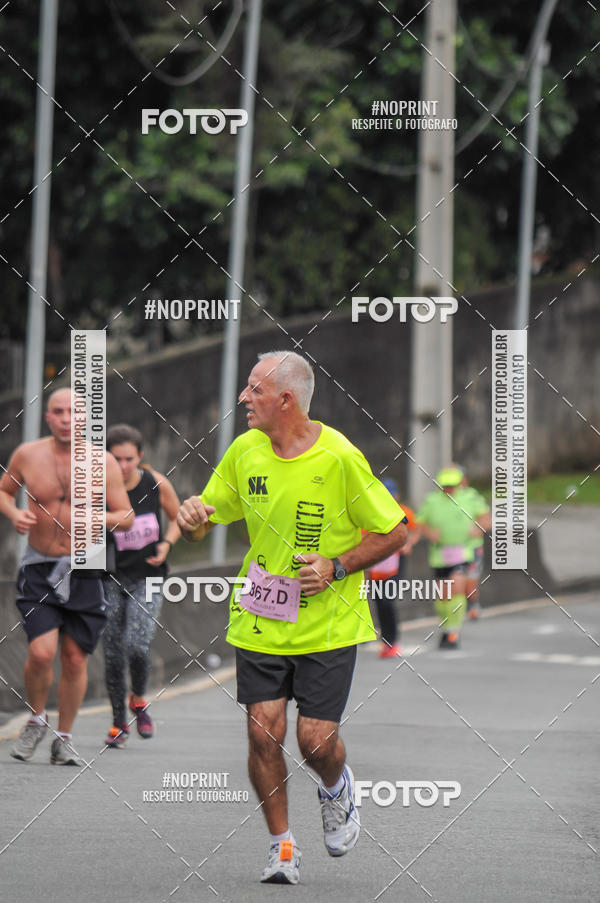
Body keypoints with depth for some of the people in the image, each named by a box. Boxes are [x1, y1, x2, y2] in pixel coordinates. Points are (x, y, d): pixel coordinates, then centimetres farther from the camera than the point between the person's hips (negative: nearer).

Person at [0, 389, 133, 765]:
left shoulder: (103, 463, -4)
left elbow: (126, 517, 1)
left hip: (84, 571, 0)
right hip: (39, 568, 0)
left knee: (75, 659, 3)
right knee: (41, 652, -15)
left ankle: (64, 738, 21)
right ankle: (36, 719, 12)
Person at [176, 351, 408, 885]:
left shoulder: (340, 458, -14)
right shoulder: (244, 451, 0)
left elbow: (394, 532, -6)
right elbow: (206, 517, 11)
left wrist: (337, 568, -17)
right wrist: (192, 517, -13)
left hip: (329, 625, -3)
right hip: (259, 621, 4)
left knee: (316, 741, -5)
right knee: (264, 733, -5)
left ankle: (337, 789, 31)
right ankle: (282, 846, 12)